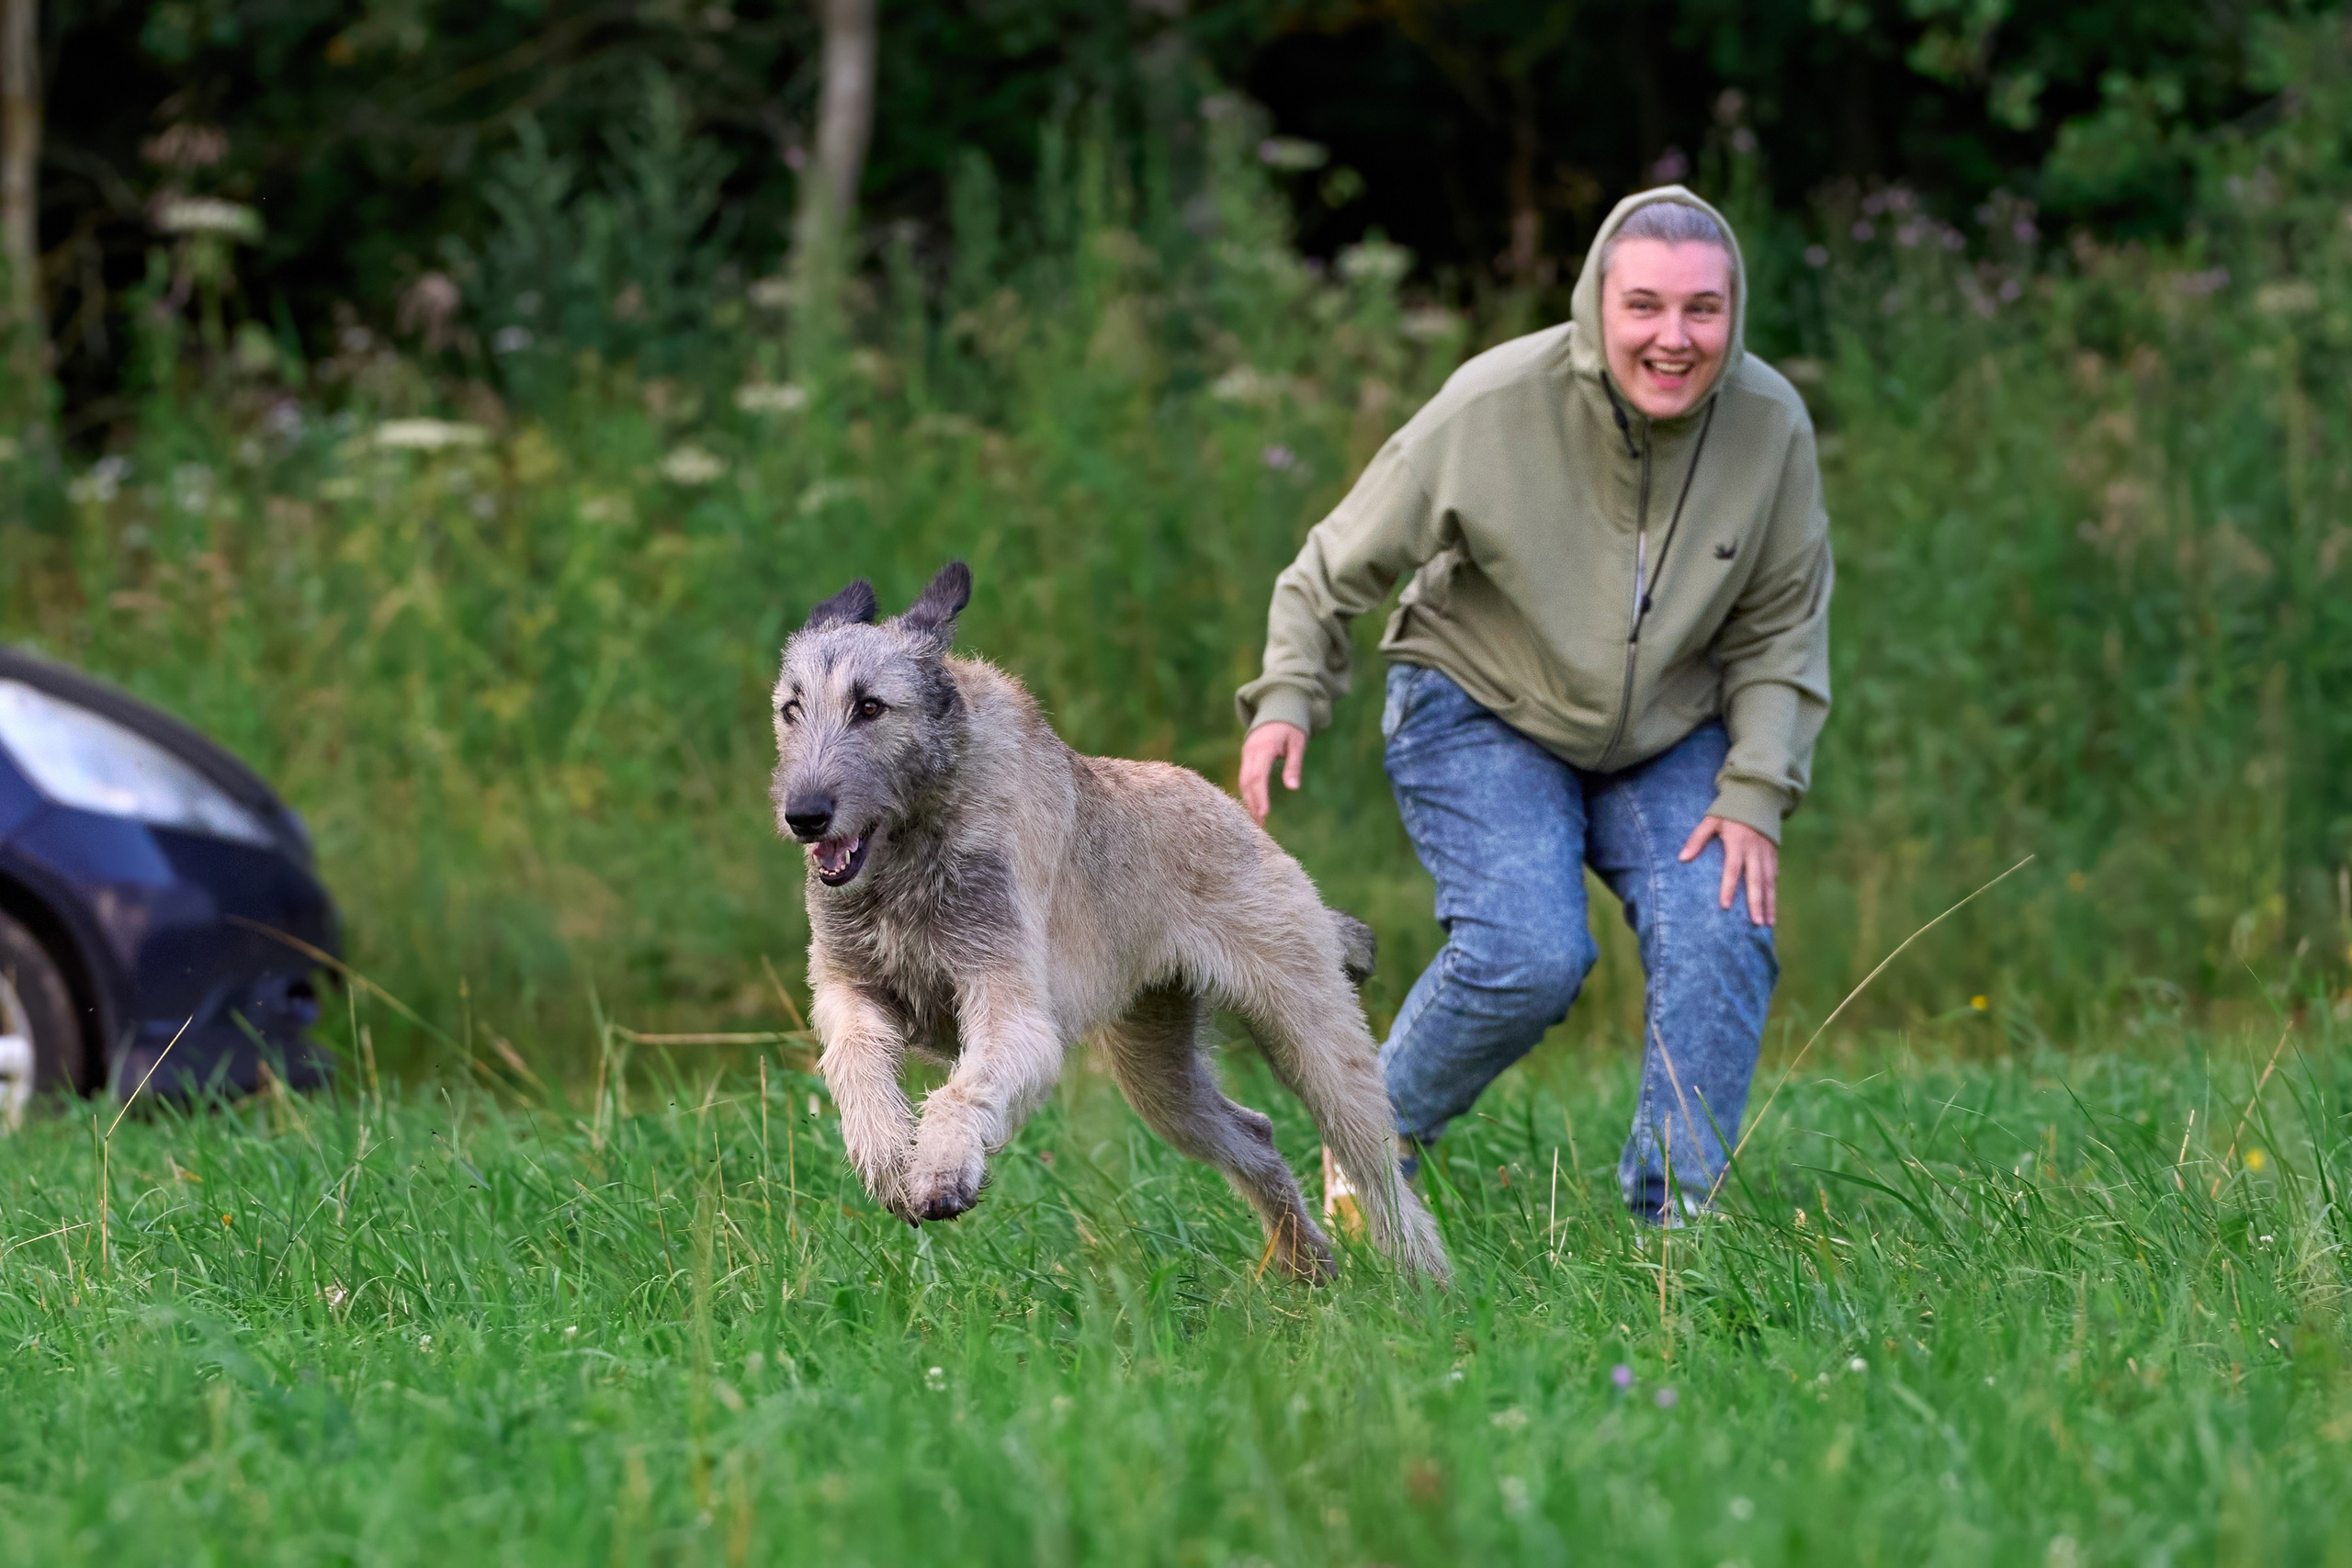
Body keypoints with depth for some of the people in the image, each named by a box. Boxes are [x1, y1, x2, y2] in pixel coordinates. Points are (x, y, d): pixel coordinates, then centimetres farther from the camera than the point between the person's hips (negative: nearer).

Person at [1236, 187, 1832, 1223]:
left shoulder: (1770, 424, -13)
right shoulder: (1493, 408, -23)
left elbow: (1780, 626, -1)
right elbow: (1343, 564, -11)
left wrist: (1754, 794, -11)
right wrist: (1287, 697, -23)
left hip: (1665, 738, 4)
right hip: (1483, 715, -4)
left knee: (1721, 936, -18)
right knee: (1528, 953, -24)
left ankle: (1674, 1220, -7)